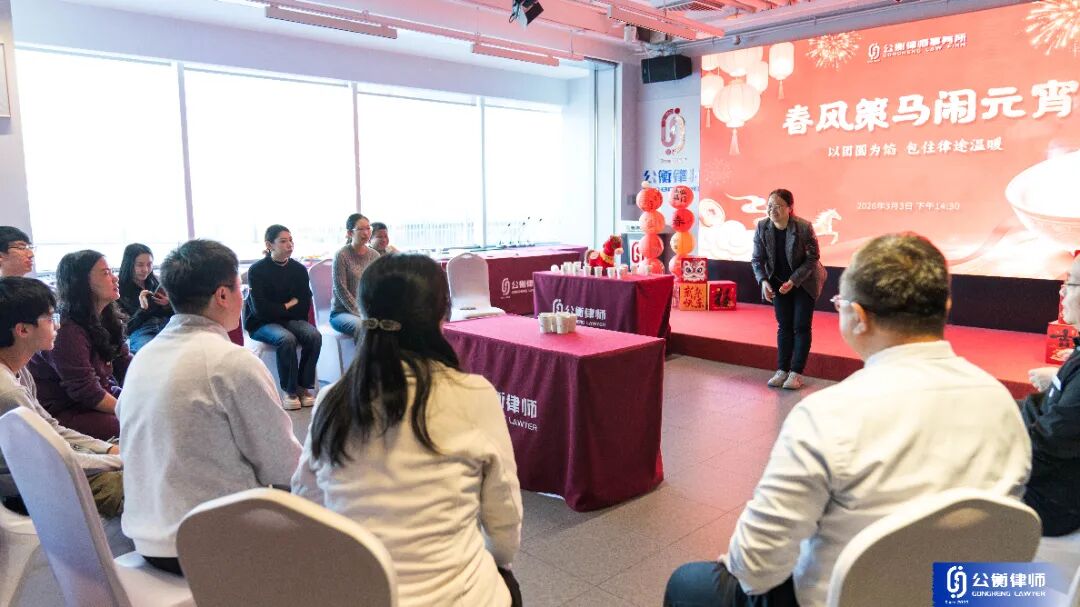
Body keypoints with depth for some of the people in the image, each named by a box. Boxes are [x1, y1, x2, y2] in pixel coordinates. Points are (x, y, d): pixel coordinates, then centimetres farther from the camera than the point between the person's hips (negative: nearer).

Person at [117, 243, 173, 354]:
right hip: (139, 333, -3)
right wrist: (142, 309, -12)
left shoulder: (156, 283, 19)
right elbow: (125, 327, 2)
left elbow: (173, 314, 21)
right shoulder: (120, 290, 6)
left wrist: (169, 305, -1)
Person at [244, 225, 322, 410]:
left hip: (291, 319, 4)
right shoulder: (257, 270, -9)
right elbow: (260, 309, -14)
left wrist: (278, 310, -7)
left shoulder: (299, 269, 2)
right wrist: (288, 306, -5)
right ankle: (289, 390, -16)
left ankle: (304, 385, -12)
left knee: (314, 336, -26)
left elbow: (304, 307, 1)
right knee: (287, 339, -34)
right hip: (262, 323, -4)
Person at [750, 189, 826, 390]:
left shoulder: (804, 227, -23)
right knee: (784, 326, 8)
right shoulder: (762, 228, -14)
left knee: (801, 327, 0)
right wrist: (763, 281, -20)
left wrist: (793, 281, -24)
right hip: (779, 282, 3)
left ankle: (796, 373, 6)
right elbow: (757, 259, -6)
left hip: (804, 282, -3)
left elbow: (812, 258, -16)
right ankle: (782, 370, 14)